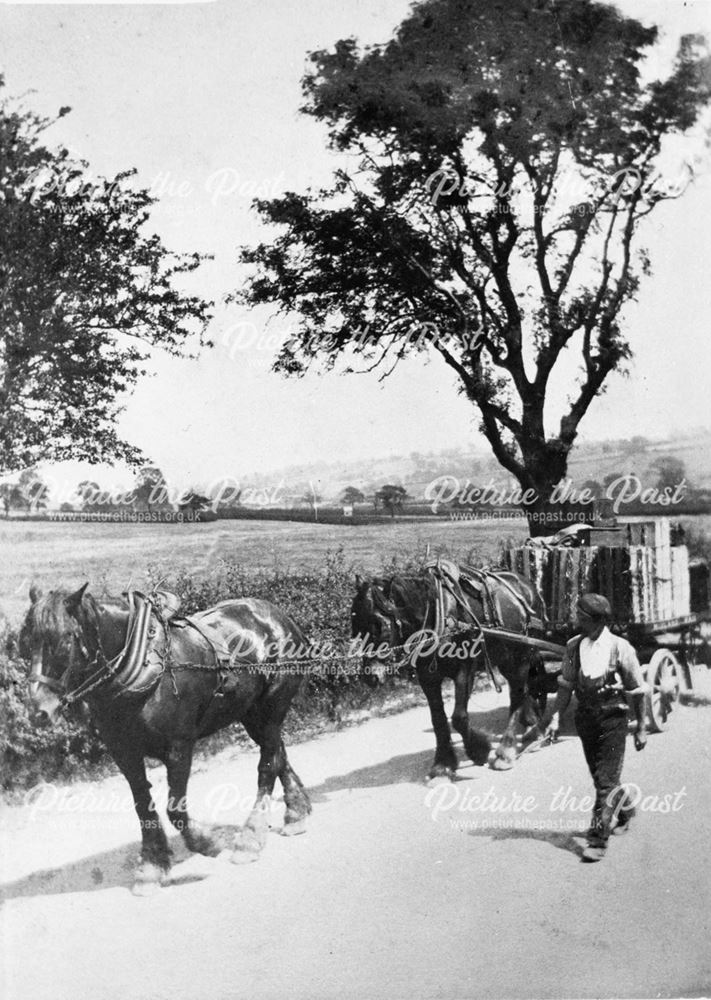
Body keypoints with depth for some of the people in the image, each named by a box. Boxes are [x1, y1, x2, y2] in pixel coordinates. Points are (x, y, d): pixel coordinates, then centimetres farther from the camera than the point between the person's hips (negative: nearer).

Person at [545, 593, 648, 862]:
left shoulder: (620, 648, -11)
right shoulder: (573, 646, 0)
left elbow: (638, 692, -3)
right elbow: (566, 686, 5)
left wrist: (641, 728, 1)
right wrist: (556, 718, -6)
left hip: (613, 720, -5)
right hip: (585, 718, 5)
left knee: (606, 781, -8)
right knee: (601, 778, 18)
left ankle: (598, 840, -3)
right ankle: (625, 809, 45)